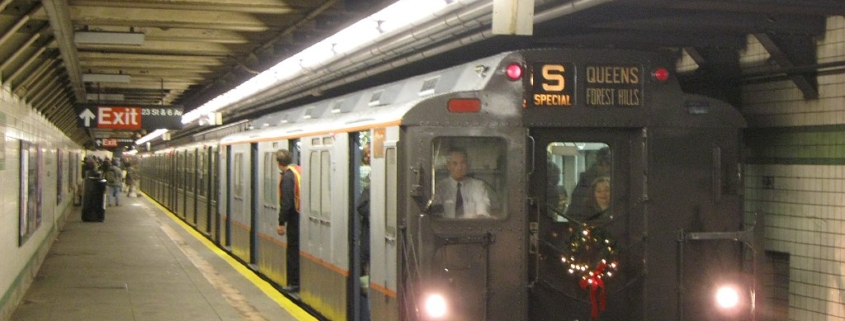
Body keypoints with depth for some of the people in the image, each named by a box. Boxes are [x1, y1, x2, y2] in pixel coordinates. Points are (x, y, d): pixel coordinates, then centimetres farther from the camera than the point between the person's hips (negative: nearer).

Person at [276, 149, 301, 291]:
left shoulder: (287, 176, -15)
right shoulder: (299, 170, 8)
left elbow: (285, 202, -20)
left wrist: (281, 223, -16)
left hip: (295, 218, -8)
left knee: (293, 251, 1)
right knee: (301, 250, 15)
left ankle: (294, 283, 5)